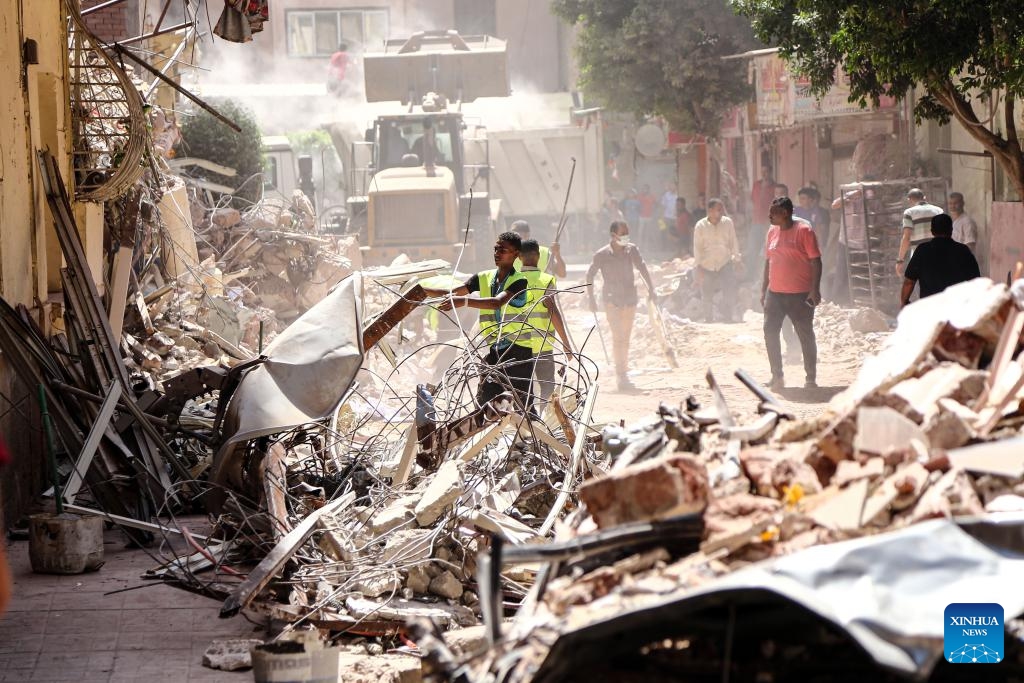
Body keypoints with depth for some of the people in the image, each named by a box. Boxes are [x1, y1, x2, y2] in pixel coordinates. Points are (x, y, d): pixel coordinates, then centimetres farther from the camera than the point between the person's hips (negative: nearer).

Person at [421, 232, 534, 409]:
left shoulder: (518, 281, -11)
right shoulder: (484, 278, 7)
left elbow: (497, 302, -29)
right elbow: (452, 293, 2)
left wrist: (465, 301, -42)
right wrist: (422, 290, -11)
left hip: (518, 351, -5)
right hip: (494, 350, 5)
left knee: (522, 407, -2)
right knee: (483, 402, 1)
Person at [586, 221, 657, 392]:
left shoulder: (632, 250, 1)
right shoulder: (602, 254, -8)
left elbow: (643, 269, 0)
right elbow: (589, 275, -1)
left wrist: (651, 290, -10)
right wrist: (592, 299, -3)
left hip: (630, 299, 4)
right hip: (612, 300, -4)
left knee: (626, 338, 11)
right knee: (619, 337, -13)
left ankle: (623, 372, 21)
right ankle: (623, 377, -17)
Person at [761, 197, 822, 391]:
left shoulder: (803, 230, -9)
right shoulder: (772, 231, 11)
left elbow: (815, 261, -11)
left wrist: (815, 289, -17)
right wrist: (763, 289, 14)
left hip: (800, 294, -6)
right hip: (775, 292, 6)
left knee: (806, 335, 2)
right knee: (770, 331, -1)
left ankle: (811, 378, 10)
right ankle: (777, 377, 7)